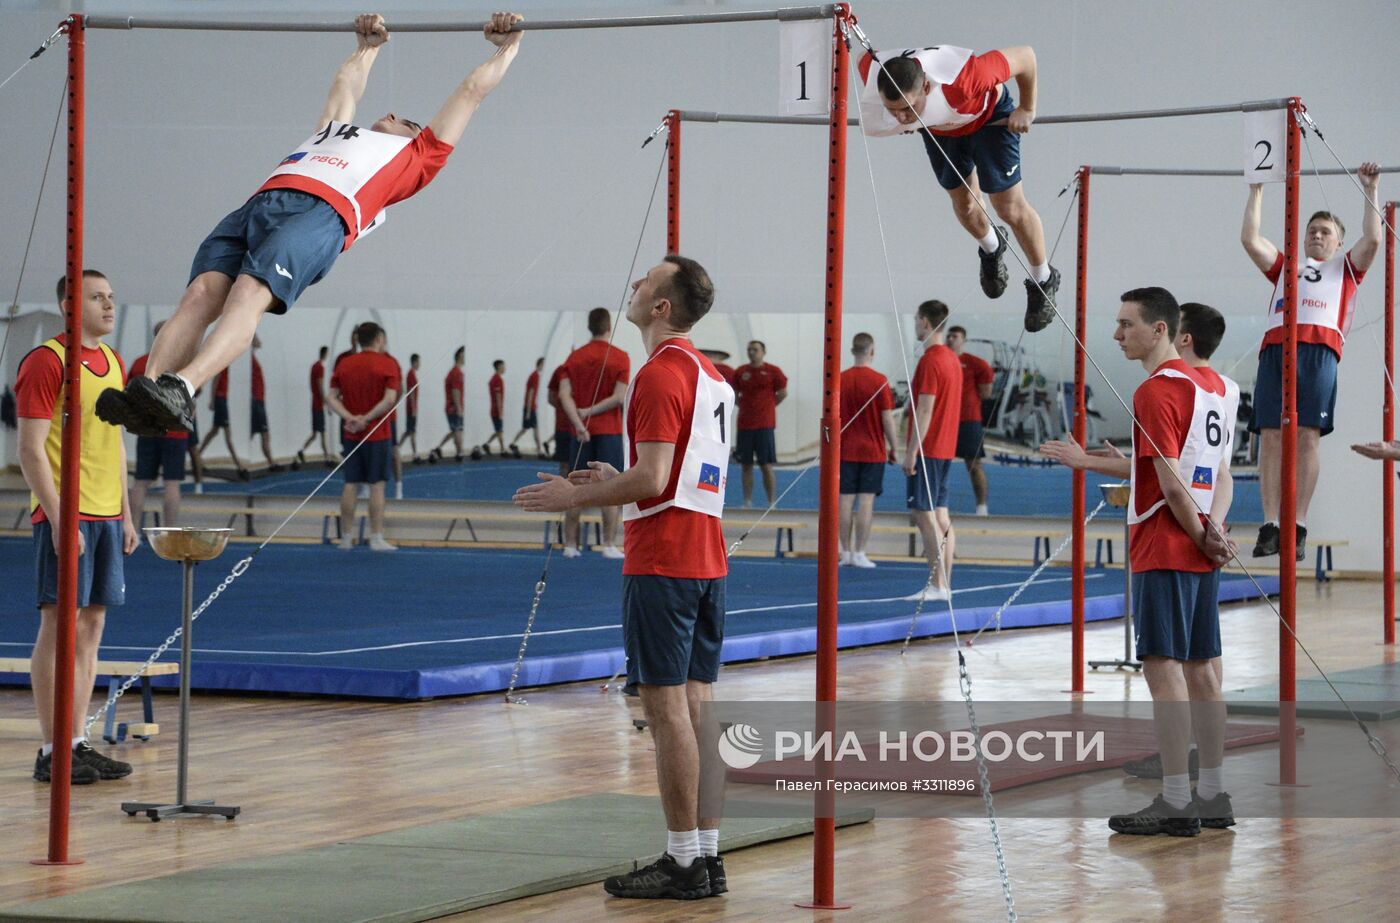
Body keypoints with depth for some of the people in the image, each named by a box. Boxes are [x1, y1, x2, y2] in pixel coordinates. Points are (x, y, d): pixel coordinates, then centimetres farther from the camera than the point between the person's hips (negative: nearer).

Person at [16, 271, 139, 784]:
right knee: (60, 628, -6)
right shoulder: (46, 361, -10)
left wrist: (125, 515, 16)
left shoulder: (112, 361, 14)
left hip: (107, 516, 8)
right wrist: (59, 519, -19)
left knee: (91, 628, 9)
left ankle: (78, 742, 13)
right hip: (66, 516, -8)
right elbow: (31, 449, -13)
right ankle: (52, 752, -3)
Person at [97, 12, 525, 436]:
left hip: (324, 212, -5)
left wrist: (507, 46, 52)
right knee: (201, 293, -20)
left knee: (249, 293, -31)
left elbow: (472, 90, 41)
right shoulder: (337, 131, 43)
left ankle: (181, 388, -50)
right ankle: (146, 391, -37)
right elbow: (345, 83, 63)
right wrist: (367, 46, 77)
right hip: (259, 205, 5)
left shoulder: (415, 154, 32)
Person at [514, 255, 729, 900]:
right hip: (708, 559, 9)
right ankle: (707, 855, 10)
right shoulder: (712, 375, 17)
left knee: (667, 707, -7)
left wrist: (575, 497, -8)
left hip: (661, 562, -9)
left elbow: (652, 479, -19)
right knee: (697, 706, 9)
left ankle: (683, 863, -6)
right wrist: (616, 483, 23)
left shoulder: (660, 375, -13)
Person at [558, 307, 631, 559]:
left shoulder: (575, 357, 5)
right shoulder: (619, 358, -5)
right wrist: (590, 412, -8)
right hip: (609, 431, -3)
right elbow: (619, 397, -13)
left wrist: (578, 423, -13)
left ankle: (570, 544, 7)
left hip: (582, 432, 3)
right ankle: (609, 545, -4)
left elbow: (564, 394, -6)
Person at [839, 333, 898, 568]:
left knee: (846, 500, 6)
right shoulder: (879, 381, -8)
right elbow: (887, 418, -8)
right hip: (872, 450, -3)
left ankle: (846, 552, 7)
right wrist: (893, 447, 2)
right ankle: (859, 553, -2)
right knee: (866, 500, -1)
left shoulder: (840, 380, 0)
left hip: (845, 450, 3)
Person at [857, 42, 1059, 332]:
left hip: (988, 115, -4)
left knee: (1010, 207, -1)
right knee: (963, 202, 15)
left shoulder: (962, 79, -50)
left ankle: (1044, 281, 22)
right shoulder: (872, 72, -37)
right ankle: (991, 249, 49)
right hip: (938, 128, 4)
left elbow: (1025, 55, -34)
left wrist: (1027, 108, -17)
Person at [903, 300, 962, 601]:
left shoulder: (930, 361, -15)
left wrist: (911, 452, -17)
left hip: (927, 450, -9)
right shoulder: (952, 359, 14)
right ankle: (944, 584, 9)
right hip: (946, 448, 9)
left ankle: (937, 585, -11)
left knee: (923, 513, -7)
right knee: (940, 514, 9)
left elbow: (925, 410, -19)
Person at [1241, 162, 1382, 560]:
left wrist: (1371, 191, 12)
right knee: (1271, 438, -7)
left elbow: (1372, 240, 10)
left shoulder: (1345, 268, 25)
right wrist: (1256, 192, 26)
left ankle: (1298, 528, -12)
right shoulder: (1285, 268, 32)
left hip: (1319, 350, -3)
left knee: (1307, 437, -10)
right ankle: (1269, 526, -8)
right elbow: (1250, 239, 25)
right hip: (1275, 348, 3)